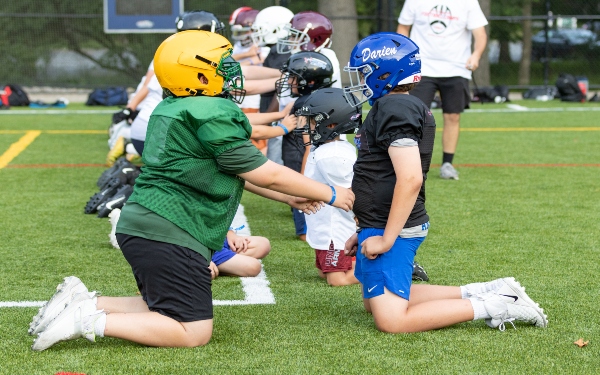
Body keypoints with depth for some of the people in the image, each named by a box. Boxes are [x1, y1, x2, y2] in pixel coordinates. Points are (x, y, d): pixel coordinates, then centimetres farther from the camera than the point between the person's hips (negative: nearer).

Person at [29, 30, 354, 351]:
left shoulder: (171, 110, 15)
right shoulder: (212, 116, -14)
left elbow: (236, 172, 22)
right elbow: (266, 174, -8)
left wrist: (289, 197, 24)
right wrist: (330, 195, 4)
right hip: (168, 235, -10)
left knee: (166, 314, 21)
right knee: (194, 333, -5)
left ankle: (82, 303, 8)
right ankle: (90, 323, -12)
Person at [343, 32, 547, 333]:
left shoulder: (394, 109, -19)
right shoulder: (397, 106, 13)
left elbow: (410, 179, -28)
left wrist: (386, 238, -25)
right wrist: (365, 230, 23)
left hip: (392, 229, -11)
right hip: (379, 226, 11)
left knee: (391, 321, -14)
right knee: (374, 303, 22)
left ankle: (493, 306, -9)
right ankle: (481, 293, 16)